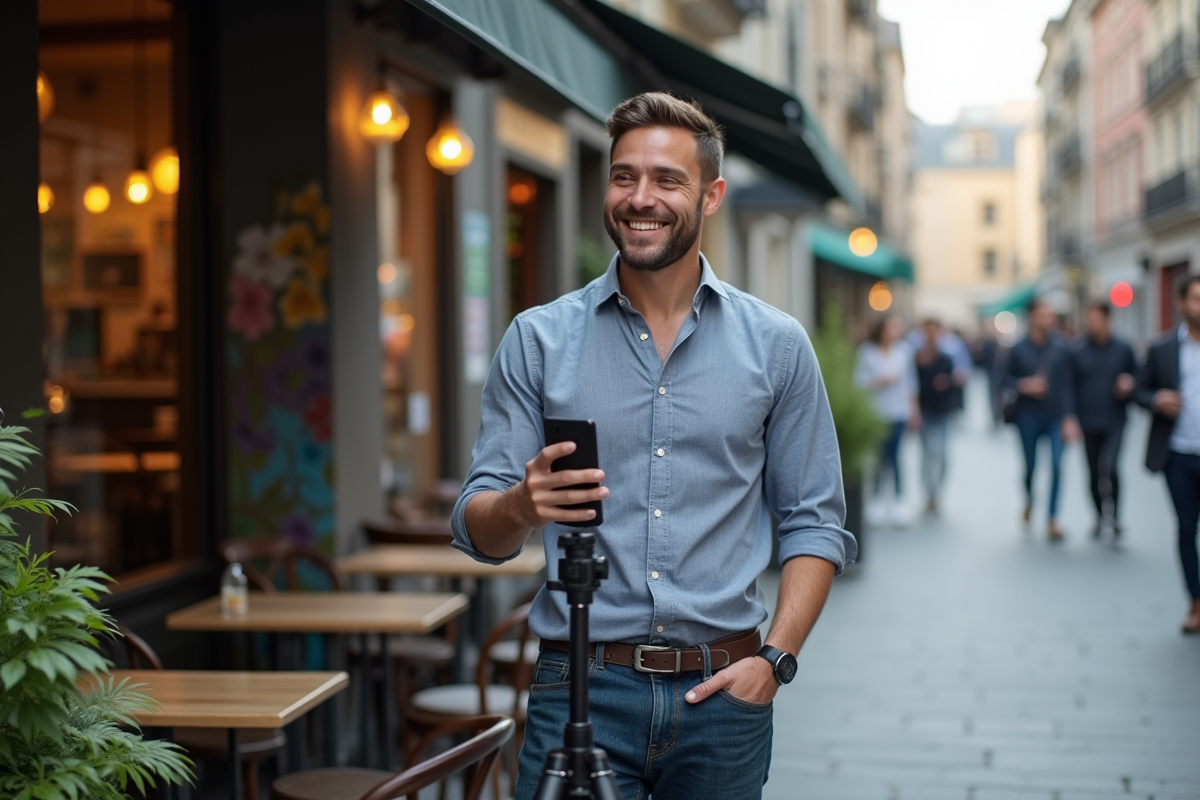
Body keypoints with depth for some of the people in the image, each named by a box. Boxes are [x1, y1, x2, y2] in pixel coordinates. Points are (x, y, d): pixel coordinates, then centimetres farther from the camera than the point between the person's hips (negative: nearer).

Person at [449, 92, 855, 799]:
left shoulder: (776, 345, 4)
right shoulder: (539, 341, 3)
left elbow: (815, 524, 6)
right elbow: (478, 532, 2)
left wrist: (776, 660, -6)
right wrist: (521, 505, -20)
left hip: (722, 691, 1)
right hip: (579, 687, 0)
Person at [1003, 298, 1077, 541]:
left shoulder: (1061, 350, -4)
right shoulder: (1019, 350, -3)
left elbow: (1067, 384, -5)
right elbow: (1007, 377, 6)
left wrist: (1069, 418, -10)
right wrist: (1023, 385, -14)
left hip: (1056, 417, 0)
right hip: (1028, 417, 0)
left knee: (1056, 465, -12)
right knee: (1030, 466, 10)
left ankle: (1052, 520, -3)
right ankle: (1029, 501, 42)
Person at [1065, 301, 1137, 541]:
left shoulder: (1123, 349, 2)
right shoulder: (1078, 352, 4)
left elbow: (1137, 378, 13)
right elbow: (1071, 388, 6)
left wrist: (1129, 385, -10)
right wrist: (1072, 418, -3)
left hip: (1114, 422, -2)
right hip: (1088, 423, 2)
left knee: (1109, 467, -21)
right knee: (1093, 474, 9)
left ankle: (1114, 514, -4)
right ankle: (1101, 517, 26)